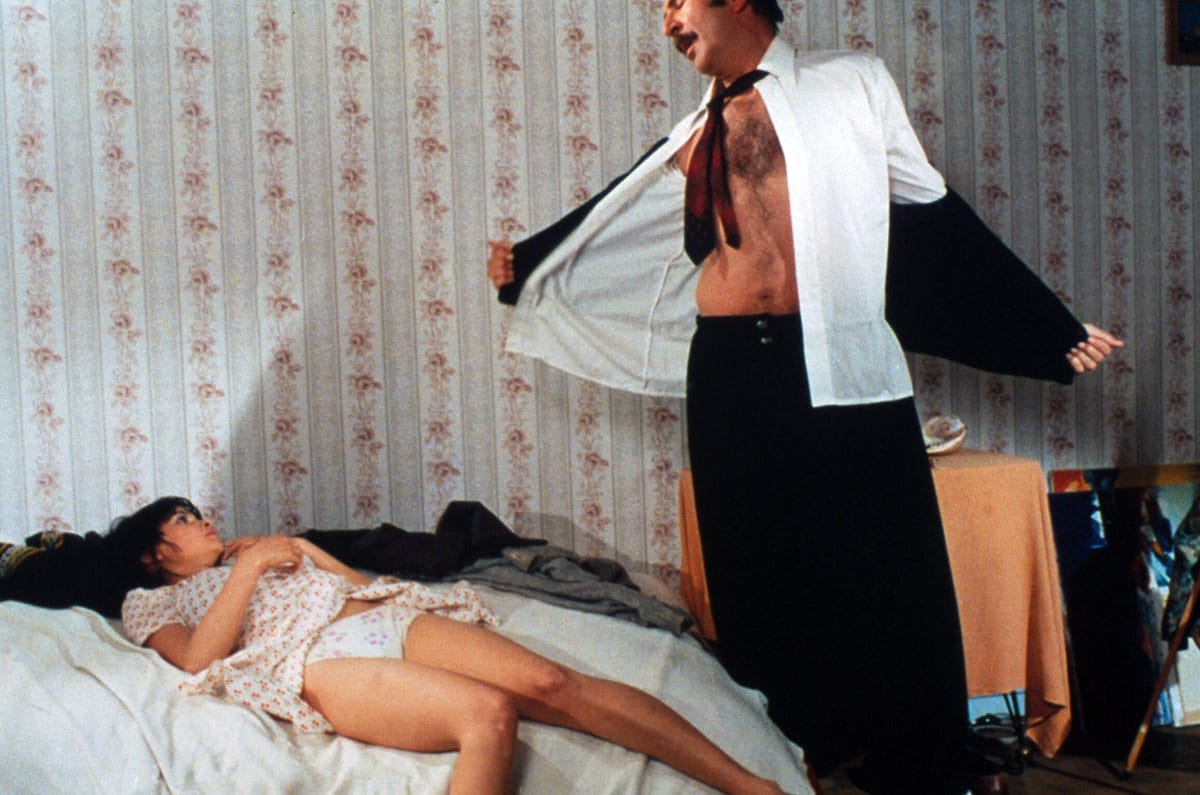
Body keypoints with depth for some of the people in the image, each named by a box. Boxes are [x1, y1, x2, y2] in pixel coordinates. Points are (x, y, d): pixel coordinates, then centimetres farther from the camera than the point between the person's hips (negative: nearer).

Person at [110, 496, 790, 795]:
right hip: (319, 658, -5)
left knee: (549, 681, -20)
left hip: (390, 618, 5)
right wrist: (250, 567, 1)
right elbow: (199, 660, -1)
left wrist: (301, 548, 20)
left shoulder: (257, 555, 39)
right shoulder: (153, 601, 23)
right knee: (488, 712, -35)